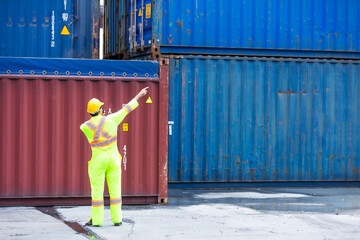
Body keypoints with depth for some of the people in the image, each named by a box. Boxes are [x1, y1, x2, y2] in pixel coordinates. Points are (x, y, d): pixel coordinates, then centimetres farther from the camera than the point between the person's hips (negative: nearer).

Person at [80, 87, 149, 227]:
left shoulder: (85, 127, -8)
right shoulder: (111, 120, -4)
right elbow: (126, 109, 7)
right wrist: (139, 96, 19)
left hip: (97, 161, -2)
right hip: (113, 159, 2)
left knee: (97, 190, 2)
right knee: (115, 189, 8)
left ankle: (96, 220, 2)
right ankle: (117, 219, 9)